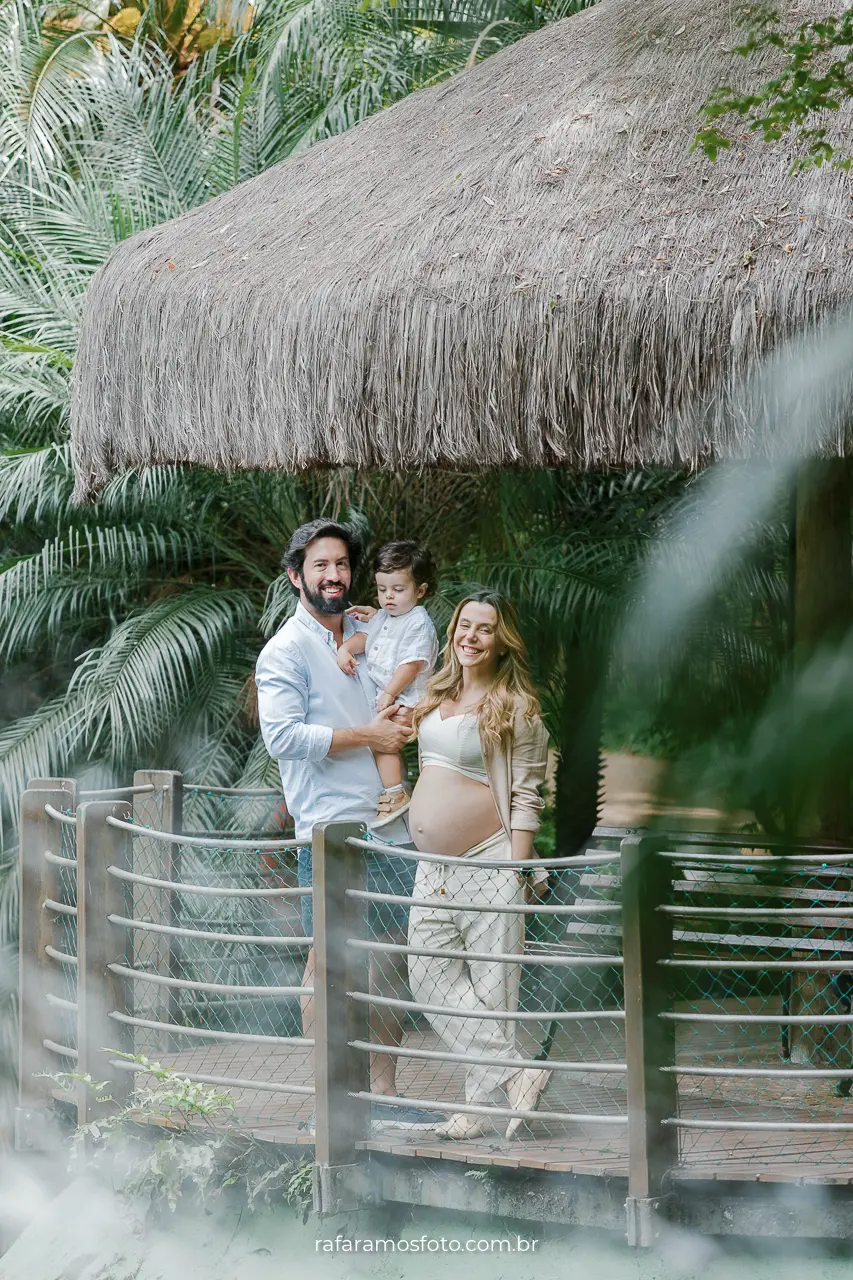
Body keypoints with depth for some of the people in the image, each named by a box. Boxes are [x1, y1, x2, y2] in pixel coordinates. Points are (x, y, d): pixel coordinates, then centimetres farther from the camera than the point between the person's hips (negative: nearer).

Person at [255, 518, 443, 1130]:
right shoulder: (286, 650, -3)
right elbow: (283, 735, -15)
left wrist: (401, 721, 8)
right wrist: (367, 736, -12)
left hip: (389, 821, 6)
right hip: (329, 825, -6)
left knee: (391, 957, 6)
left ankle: (383, 1091, 12)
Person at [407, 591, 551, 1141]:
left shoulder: (517, 710, -5)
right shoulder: (437, 697, 14)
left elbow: (525, 799, -7)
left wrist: (518, 871, -13)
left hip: (488, 863, -7)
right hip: (434, 867, 7)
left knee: (489, 983, -4)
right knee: (430, 977, -1)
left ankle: (484, 1103, 0)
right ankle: (515, 1072, -1)